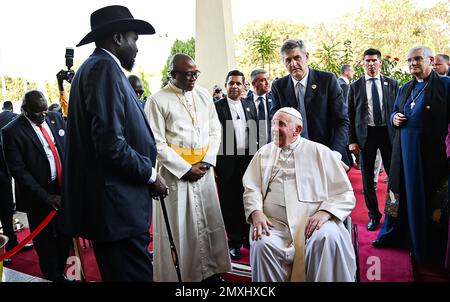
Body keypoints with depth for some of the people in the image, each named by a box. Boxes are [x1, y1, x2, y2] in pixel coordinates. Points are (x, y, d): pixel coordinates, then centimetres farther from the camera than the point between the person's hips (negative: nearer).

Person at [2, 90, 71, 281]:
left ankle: (60, 272, 33)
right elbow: (18, 170, -13)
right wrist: (46, 196, -17)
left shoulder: (55, 118, 3)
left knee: (65, 237, 12)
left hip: (64, 189, 4)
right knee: (46, 243, 11)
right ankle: (53, 277, 30)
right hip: (39, 197, -4)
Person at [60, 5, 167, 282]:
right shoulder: (105, 68, -12)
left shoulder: (93, 67, 18)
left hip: (108, 203, 10)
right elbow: (111, 144, -22)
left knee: (119, 273, 18)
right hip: (117, 205, -10)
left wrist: (146, 173, 15)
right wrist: (151, 175, -8)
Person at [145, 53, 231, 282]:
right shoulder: (157, 101, -6)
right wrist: (186, 169, -12)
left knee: (210, 221, 10)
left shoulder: (204, 95, 7)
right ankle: (183, 273, 18)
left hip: (204, 169, 5)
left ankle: (211, 270, 24)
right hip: (176, 172, -4)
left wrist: (206, 162, -4)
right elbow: (157, 143, -10)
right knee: (180, 226, 3)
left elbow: (215, 130, 9)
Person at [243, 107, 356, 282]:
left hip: (314, 221, -1)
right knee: (262, 245, -29)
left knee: (329, 238, -33)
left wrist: (324, 212, -13)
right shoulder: (264, 153, 18)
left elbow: (345, 195, 6)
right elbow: (251, 188, 9)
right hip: (274, 223, 2)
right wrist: (256, 212, -11)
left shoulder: (320, 152, 10)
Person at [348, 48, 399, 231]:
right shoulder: (355, 86, 3)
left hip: (388, 133, 0)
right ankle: (373, 214, 22)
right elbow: (350, 114, 2)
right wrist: (351, 140, -4)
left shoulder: (392, 84, 6)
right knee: (367, 177, 7)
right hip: (365, 134, 0)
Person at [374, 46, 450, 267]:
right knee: (402, 192, 14)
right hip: (404, 150, 5)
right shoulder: (404, 89, 14)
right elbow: (394, 112, 23)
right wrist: (394, 118, -1)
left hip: (431, 152, -5)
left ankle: (426, 249, 21)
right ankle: (393, 235, 29)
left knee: (428, 198, 6)